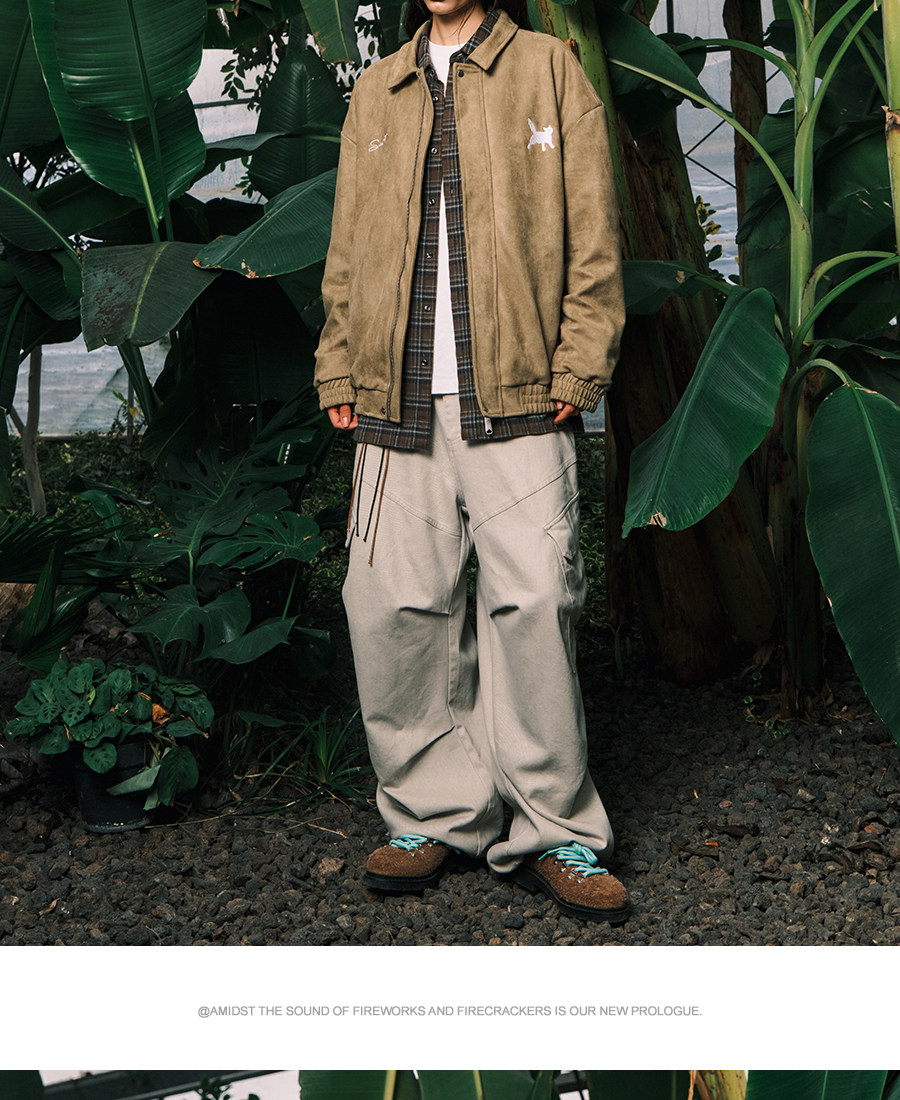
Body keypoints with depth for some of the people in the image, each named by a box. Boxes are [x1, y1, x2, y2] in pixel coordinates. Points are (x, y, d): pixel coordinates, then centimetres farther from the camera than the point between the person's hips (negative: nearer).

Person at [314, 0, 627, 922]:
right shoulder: (375, 93, 20)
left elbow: (591, 232, 4)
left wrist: (578, 366, -5)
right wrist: (339, 369, 10)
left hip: (516, 395, -3)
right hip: (398, 399, 4)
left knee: (533, 601, -9)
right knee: (392, 604, 0)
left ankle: (552, 833, 2)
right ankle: (434, 815, 14)